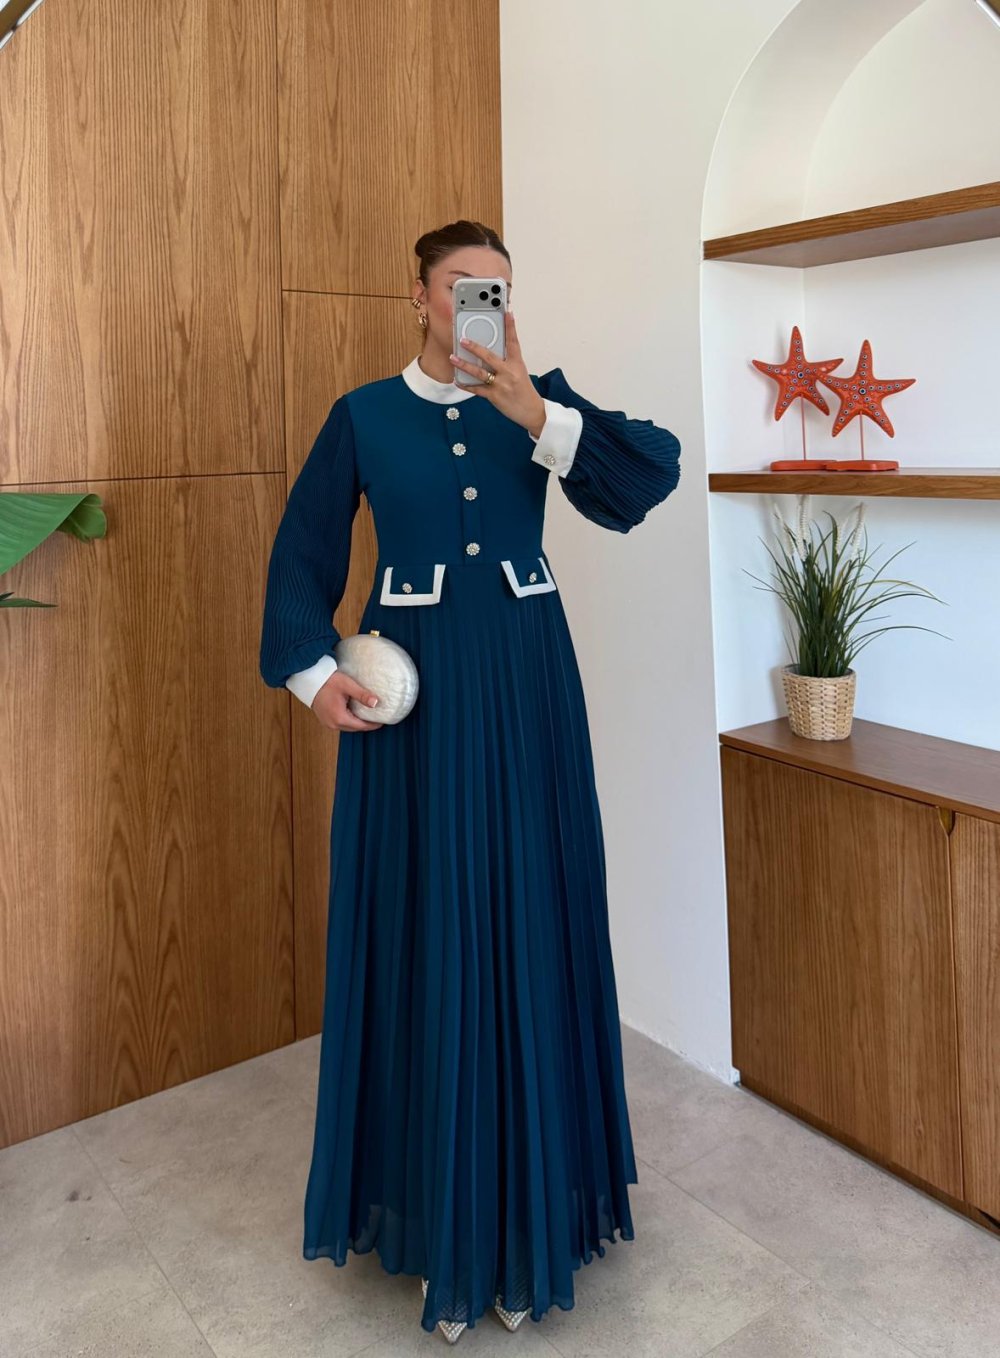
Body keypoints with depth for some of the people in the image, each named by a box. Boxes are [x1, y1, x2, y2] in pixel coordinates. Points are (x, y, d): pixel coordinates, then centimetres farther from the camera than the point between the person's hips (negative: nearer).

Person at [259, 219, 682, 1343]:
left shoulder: (542, 397, 6)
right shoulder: (363, 414, 5)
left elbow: (650, 476, -10)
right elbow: (304, 553, 5)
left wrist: (537, 415, -21)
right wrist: (313, 672, -8)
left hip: (524, 683, 1)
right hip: (412, 685, 0)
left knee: (527, 917, 5)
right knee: (423, 924, 4)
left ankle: (529, 1190, 25)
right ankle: (434, 1198, 24)